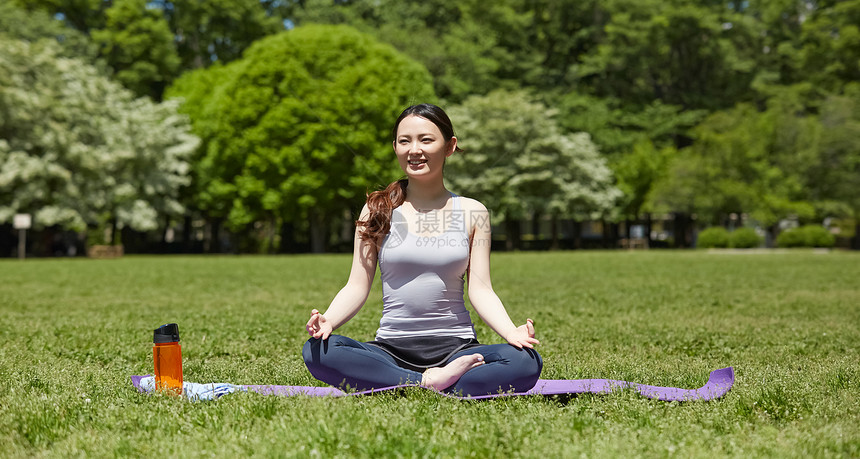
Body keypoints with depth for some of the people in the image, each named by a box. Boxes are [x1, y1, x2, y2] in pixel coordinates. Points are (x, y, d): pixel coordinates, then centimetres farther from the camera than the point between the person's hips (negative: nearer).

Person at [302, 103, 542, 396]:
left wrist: (512, 332, -16)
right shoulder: (378, 210, 7)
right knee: (316, 352, -29)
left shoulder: (471, 212, 8)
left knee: (527, 361, -30)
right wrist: (328, 320, -17)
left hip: (454, 347, 0)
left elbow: (480, 290, 4)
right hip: (391, 349, 0)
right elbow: (357, 287, 4)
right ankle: (432, 382, -26)